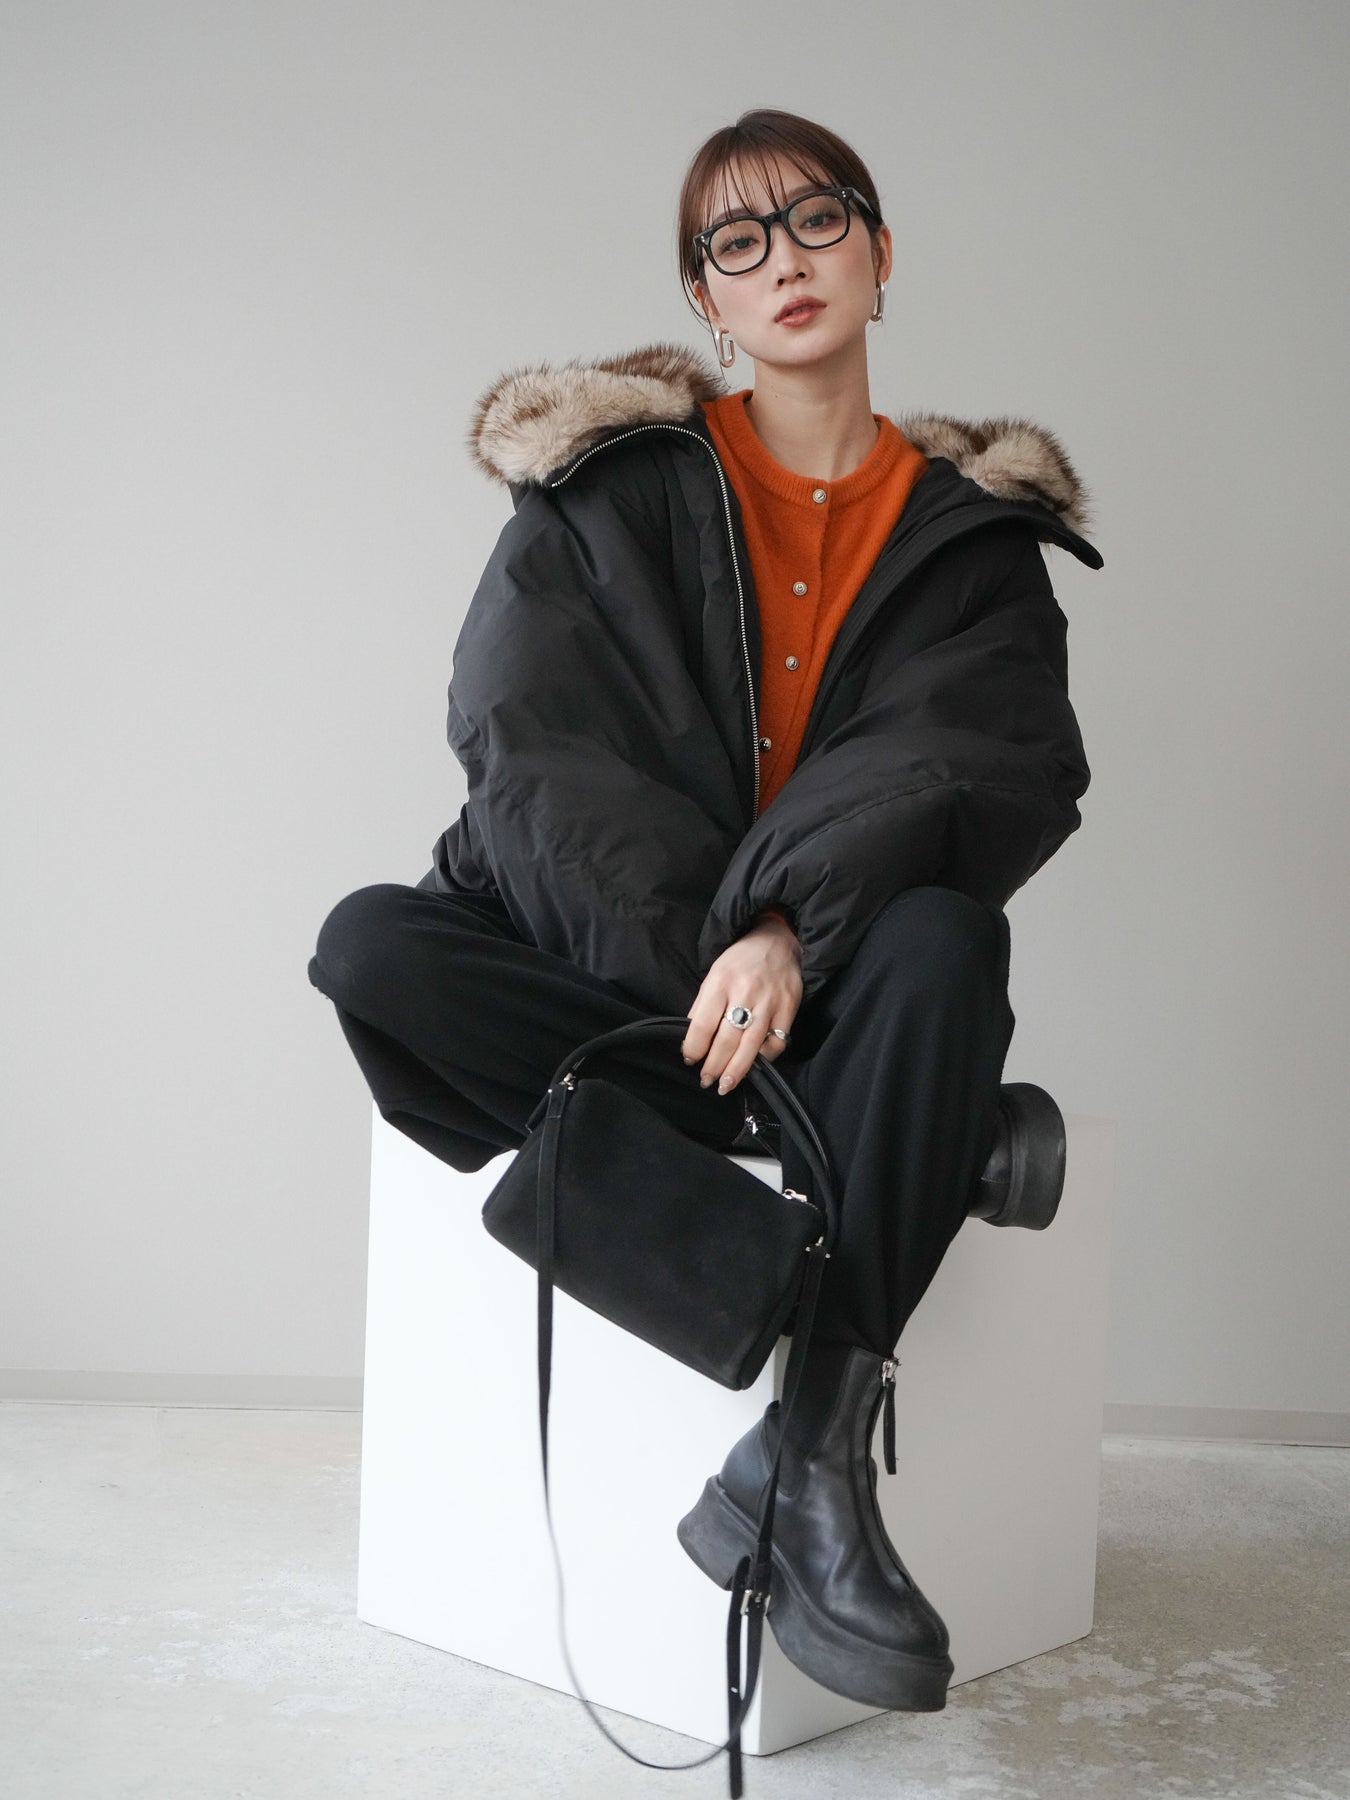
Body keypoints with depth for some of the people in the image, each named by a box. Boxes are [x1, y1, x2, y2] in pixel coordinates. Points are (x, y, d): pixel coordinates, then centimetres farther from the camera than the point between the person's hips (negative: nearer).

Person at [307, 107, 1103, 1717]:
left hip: (837, 993, 0)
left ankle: (800, 1456, -34)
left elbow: (990, 766, -10)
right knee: (371, 944, -27)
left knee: (944, 941, -34)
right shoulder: (609, 487, 6)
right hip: (611, 973, 1)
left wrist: (791, 927, -29)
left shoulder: (969, 525, 8)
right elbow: (523, 742, -6)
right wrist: (703, 952, -19)